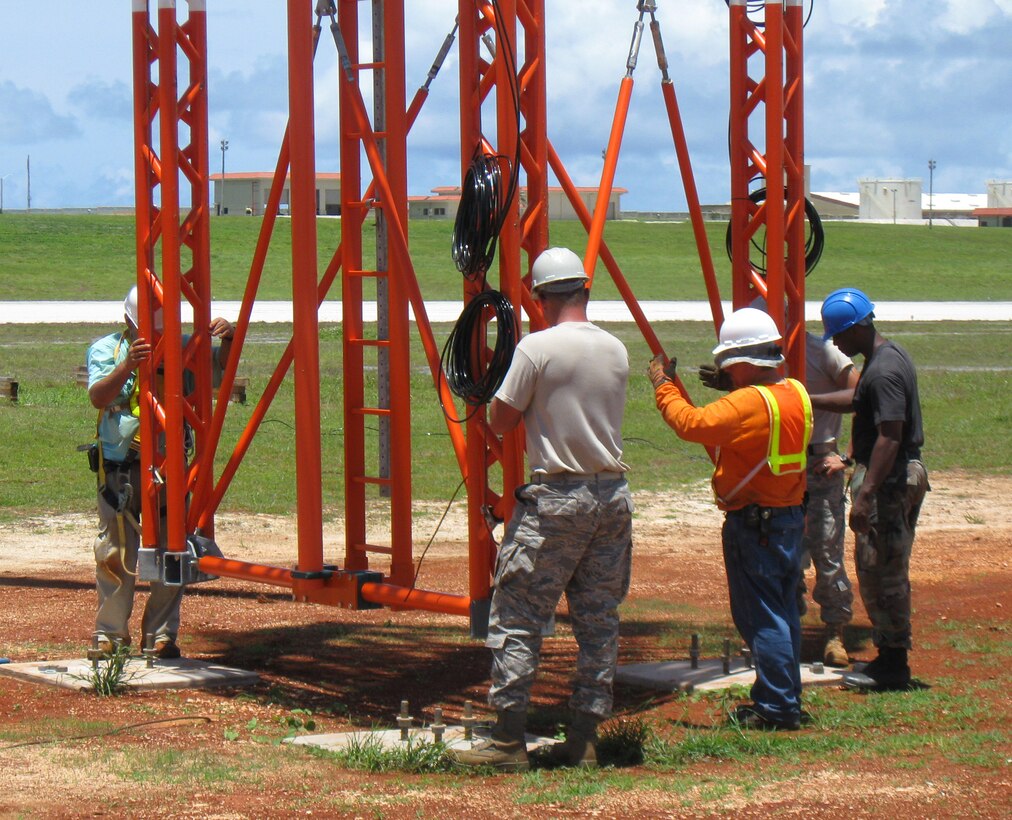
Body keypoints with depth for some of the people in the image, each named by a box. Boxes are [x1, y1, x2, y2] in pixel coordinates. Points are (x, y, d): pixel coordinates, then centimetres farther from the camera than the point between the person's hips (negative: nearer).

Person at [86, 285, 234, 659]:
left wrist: (227, 340, -18)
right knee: (115, 553, 1)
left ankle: (162, 635, 9)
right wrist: (128, 365, -33)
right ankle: (109, 634, 11)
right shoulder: (105, 349, 1)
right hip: (119, 469, -1)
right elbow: (98, 397, -15)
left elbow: (221, 364, 4)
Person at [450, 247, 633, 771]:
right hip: (613, 494, 6)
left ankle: (509, 740, -4)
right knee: (599, 621, 9)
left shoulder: (537, 348, -9)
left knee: (517, 619, -1)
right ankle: (584, 739, 10)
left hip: (556, 498, -6)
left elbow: (499, 422, -3)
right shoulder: (616, 350, 8)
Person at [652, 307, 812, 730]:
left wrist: (663, 386, -16)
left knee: (761, 617, -4)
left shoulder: (748, 403, -20)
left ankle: (777, 707, -2)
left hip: (753, 524, -9)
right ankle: (784, 699, 22)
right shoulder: (795, 393, 7)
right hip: (790, 517, 9)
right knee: (783, 612, 15)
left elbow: (692, 424, -28)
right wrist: (726, 390, 12)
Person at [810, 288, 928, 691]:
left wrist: (865, 496, -27)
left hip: (887, 478, -11)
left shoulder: (883, 371, -21)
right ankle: (892, 658, 23)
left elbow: (889, 438, -26)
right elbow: (858, 399, 29)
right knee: (890, 571, 16)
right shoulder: (893, 355, 11)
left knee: (879, 571, -4)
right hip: (907, 473, 11)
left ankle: (892, 664, 2)